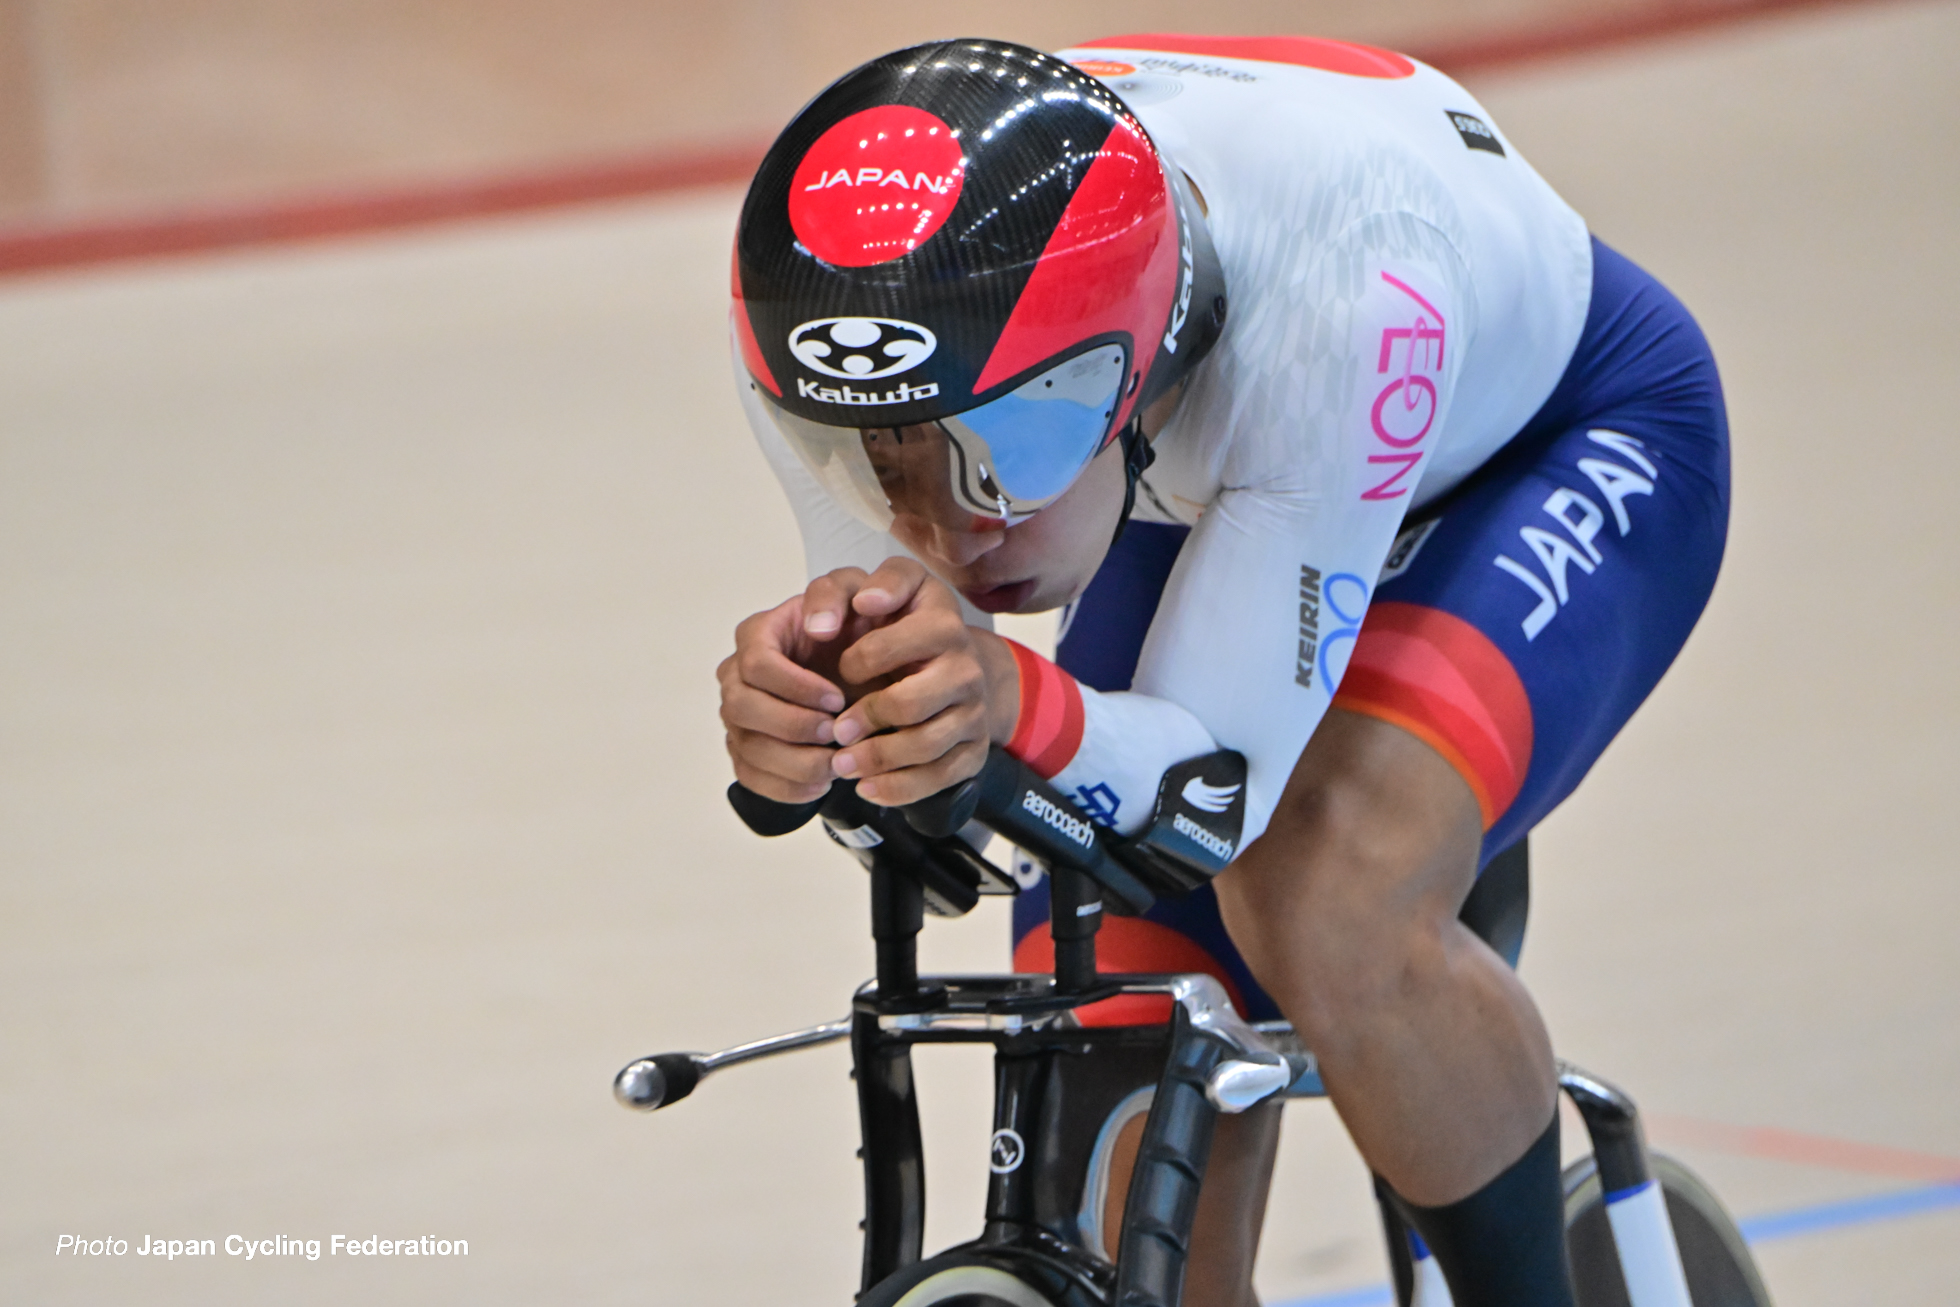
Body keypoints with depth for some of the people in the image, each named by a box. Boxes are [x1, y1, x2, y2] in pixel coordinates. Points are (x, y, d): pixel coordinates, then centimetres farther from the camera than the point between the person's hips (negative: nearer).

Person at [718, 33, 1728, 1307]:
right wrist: (795, 705, -46)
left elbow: (1219, 776, -39)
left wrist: (1020, 706, -60)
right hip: (1213, 483, 4)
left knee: (1332, 911, -33)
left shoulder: (1338, 290, -44)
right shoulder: (828, 319, -32)